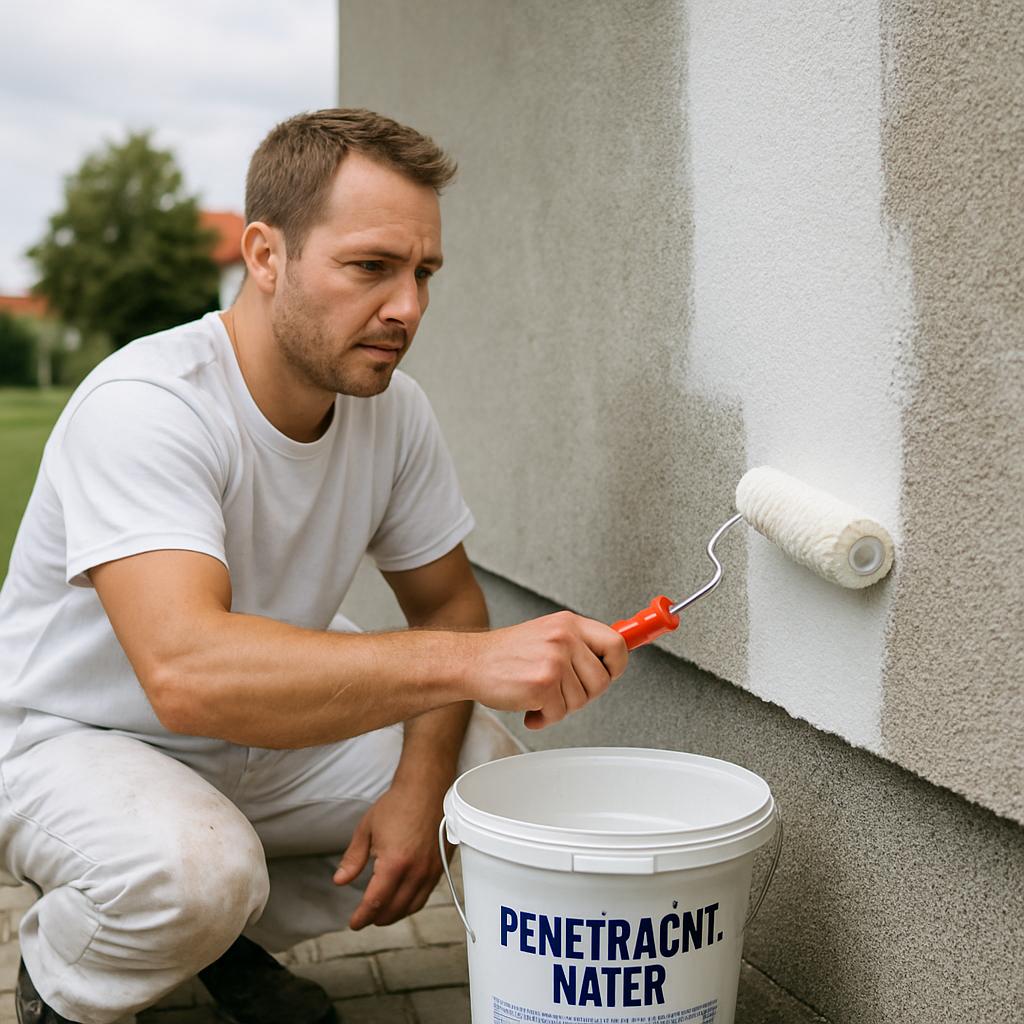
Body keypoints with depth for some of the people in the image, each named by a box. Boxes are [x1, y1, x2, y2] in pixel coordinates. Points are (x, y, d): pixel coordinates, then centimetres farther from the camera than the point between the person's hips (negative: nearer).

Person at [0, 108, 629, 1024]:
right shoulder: (142, 406, -30)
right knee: (194, 868, -36)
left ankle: (238, 929, 12)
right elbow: (186, 671, -45)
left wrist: (418, 785, -14)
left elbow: (446, 601, 3)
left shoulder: (393, 408, -9)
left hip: (261, 736, 7)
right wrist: (474, 659, -52)